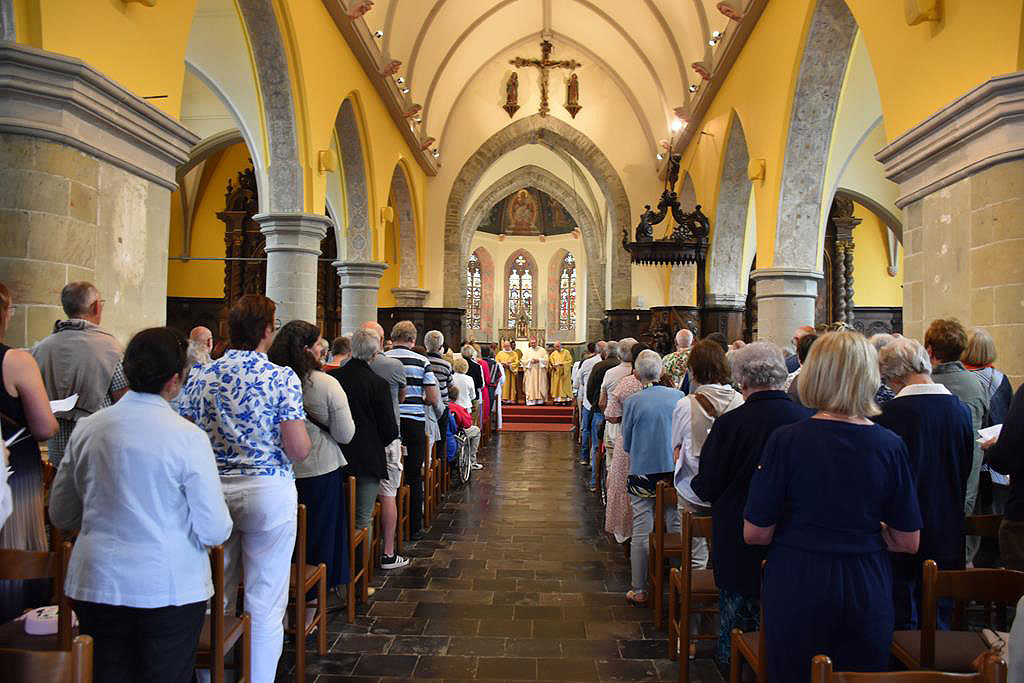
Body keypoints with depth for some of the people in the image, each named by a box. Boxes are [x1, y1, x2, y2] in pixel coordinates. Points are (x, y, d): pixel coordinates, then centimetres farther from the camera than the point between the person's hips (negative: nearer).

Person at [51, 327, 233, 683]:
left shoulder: (86, 428, -2)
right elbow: (215, 531, -13)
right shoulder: (189, 437, -16)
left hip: (96, 586, 4)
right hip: (170, 588, -4)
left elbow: (61, 515, 10)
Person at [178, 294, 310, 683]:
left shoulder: (202, 377, 3)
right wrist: (302, 433, 7)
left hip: (212, 490, 5)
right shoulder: (283, 378, -11)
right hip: (267, 492, -5)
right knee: (264, 604, 6)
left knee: (216, 596, 19)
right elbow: (298, 450, -14)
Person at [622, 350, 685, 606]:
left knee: (641, 533, 5)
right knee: (676, 530, 11)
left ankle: (639, 591, 14)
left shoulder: (633, 402, -9)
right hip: (674, 472, 2)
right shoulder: (679, 397, -2)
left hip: (642, 473, -2)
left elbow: (626, 444, 2)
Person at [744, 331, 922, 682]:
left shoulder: (786, 440, -15)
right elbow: (908, 542, 0)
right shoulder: (890, 446, -8)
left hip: (796, 587, -2)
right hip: (867, 589, 3)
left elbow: (755, 534, -11)